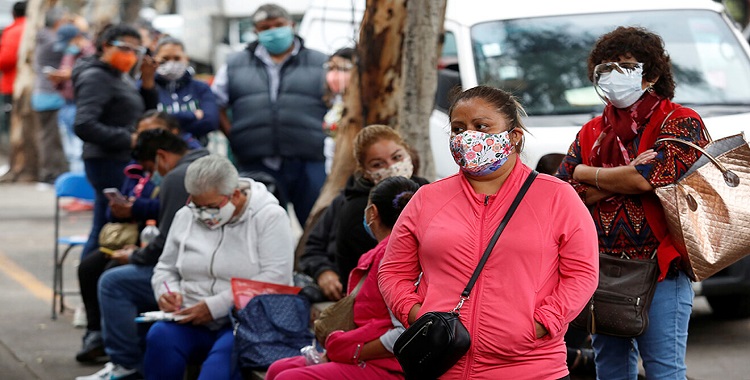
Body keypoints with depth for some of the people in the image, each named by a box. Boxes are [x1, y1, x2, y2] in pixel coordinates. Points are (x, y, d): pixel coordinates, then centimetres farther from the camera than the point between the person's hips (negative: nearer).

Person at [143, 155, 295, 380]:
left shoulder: (270, 216, -4)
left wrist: (214, 306, -19)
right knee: (160, 336, -30)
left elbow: (275, 279, -15)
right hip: (191, 323, 4)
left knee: (225, 354, -38)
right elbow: (166, 268, 23)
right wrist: (166, 293, -2)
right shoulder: (186, 216, 12)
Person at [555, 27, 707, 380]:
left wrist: (590, 174, -2)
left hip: (659, 269, -6)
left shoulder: (679, 123, -1)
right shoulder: (591, 133, 15)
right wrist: (625, 180, -10)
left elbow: (653, 176, -17)